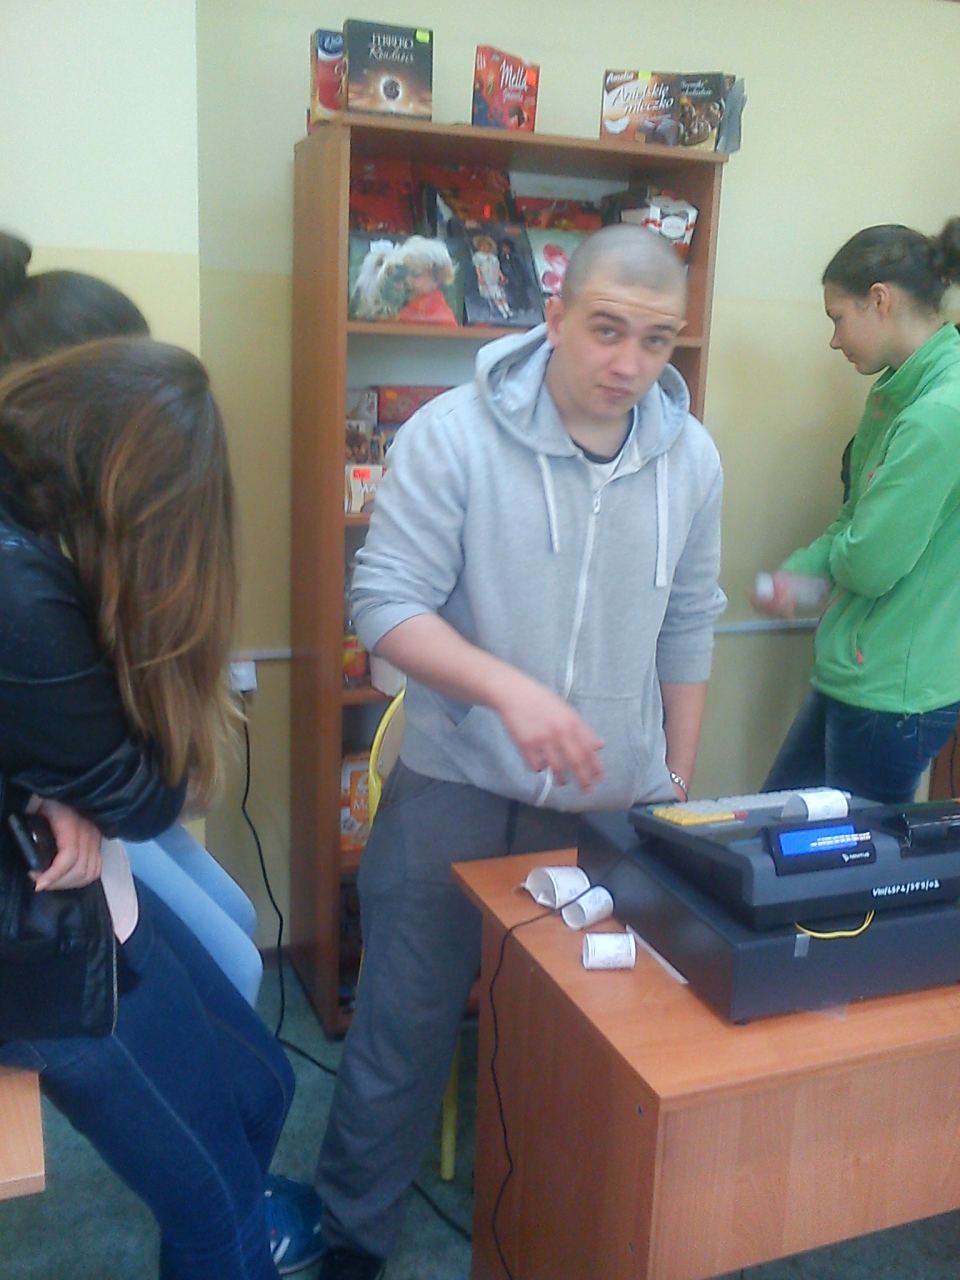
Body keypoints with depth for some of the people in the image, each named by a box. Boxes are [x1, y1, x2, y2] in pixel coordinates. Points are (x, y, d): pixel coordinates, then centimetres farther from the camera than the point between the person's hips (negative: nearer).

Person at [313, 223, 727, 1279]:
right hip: (456, 791, -3)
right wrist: (511, 689, -31)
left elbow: (686, 630, 9)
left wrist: (679, 782, 11)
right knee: (404, 1029, 8)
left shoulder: (691, 459, 0)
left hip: (619, 801, 4)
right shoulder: (452, 434, -14)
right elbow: (386, 604, -16)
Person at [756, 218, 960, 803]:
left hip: (894, 692, -9)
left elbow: (870, 563, -23)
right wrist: (796, 572, -2)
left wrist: (816, 564, -1)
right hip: (855, 674, 9)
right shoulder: (899, 390, 8)